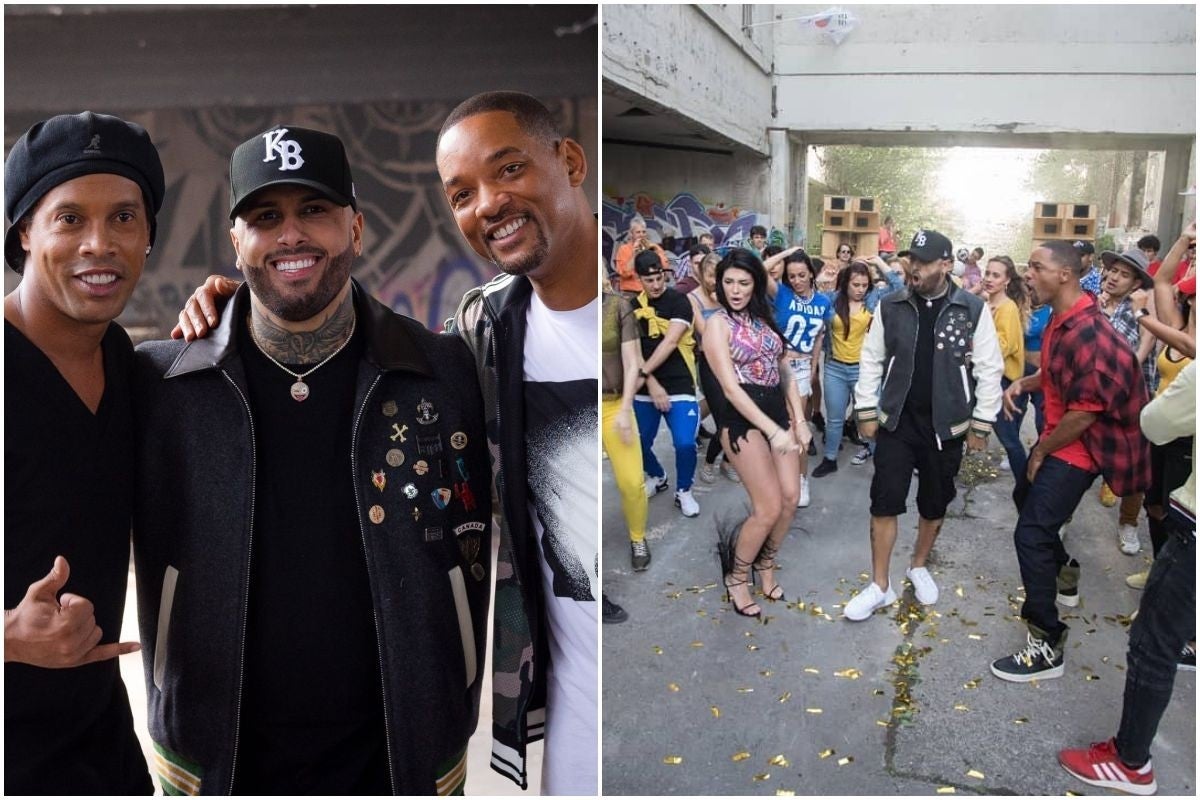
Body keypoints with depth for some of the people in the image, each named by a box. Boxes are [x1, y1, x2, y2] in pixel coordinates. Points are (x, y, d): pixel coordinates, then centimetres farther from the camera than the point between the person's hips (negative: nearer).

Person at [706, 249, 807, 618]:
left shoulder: (765, 318, 12)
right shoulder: (719, 323, -7)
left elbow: (784, 371, 13)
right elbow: (731, 388, -15)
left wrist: (799, 419, 2)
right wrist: (773, 431, -20)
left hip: (778, 409, 6)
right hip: (743, 418, -6)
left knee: (791, 496, -1)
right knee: (769, 507, -9)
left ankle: (765, 564, 24)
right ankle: (736, 577, 13)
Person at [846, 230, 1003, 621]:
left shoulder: (973, 309, -8)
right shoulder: (890, 306, -3)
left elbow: (989, 369, -3)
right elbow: (871, 359, 4)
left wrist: (981, 423, -4)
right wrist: (866, 410, 1)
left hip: (946, 425, 0)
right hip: (896, 421, 1)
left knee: (934, 504, 14)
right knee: (884, 502, 0)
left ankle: (919, 566, 37)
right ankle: (880, 585, 11)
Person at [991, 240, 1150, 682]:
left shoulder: (1087, 333, -28)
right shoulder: (1061, 319, 3)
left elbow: (1086, 411, -27)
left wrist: (1042, 450, -14)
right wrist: (1023, 383, 2)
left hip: (1075, 448, -11)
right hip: (1055, 438, 11)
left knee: (1031, 534, -14)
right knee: (1025, 498, 29)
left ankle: (1047, 646, -5)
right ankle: (1064, 574, 52)